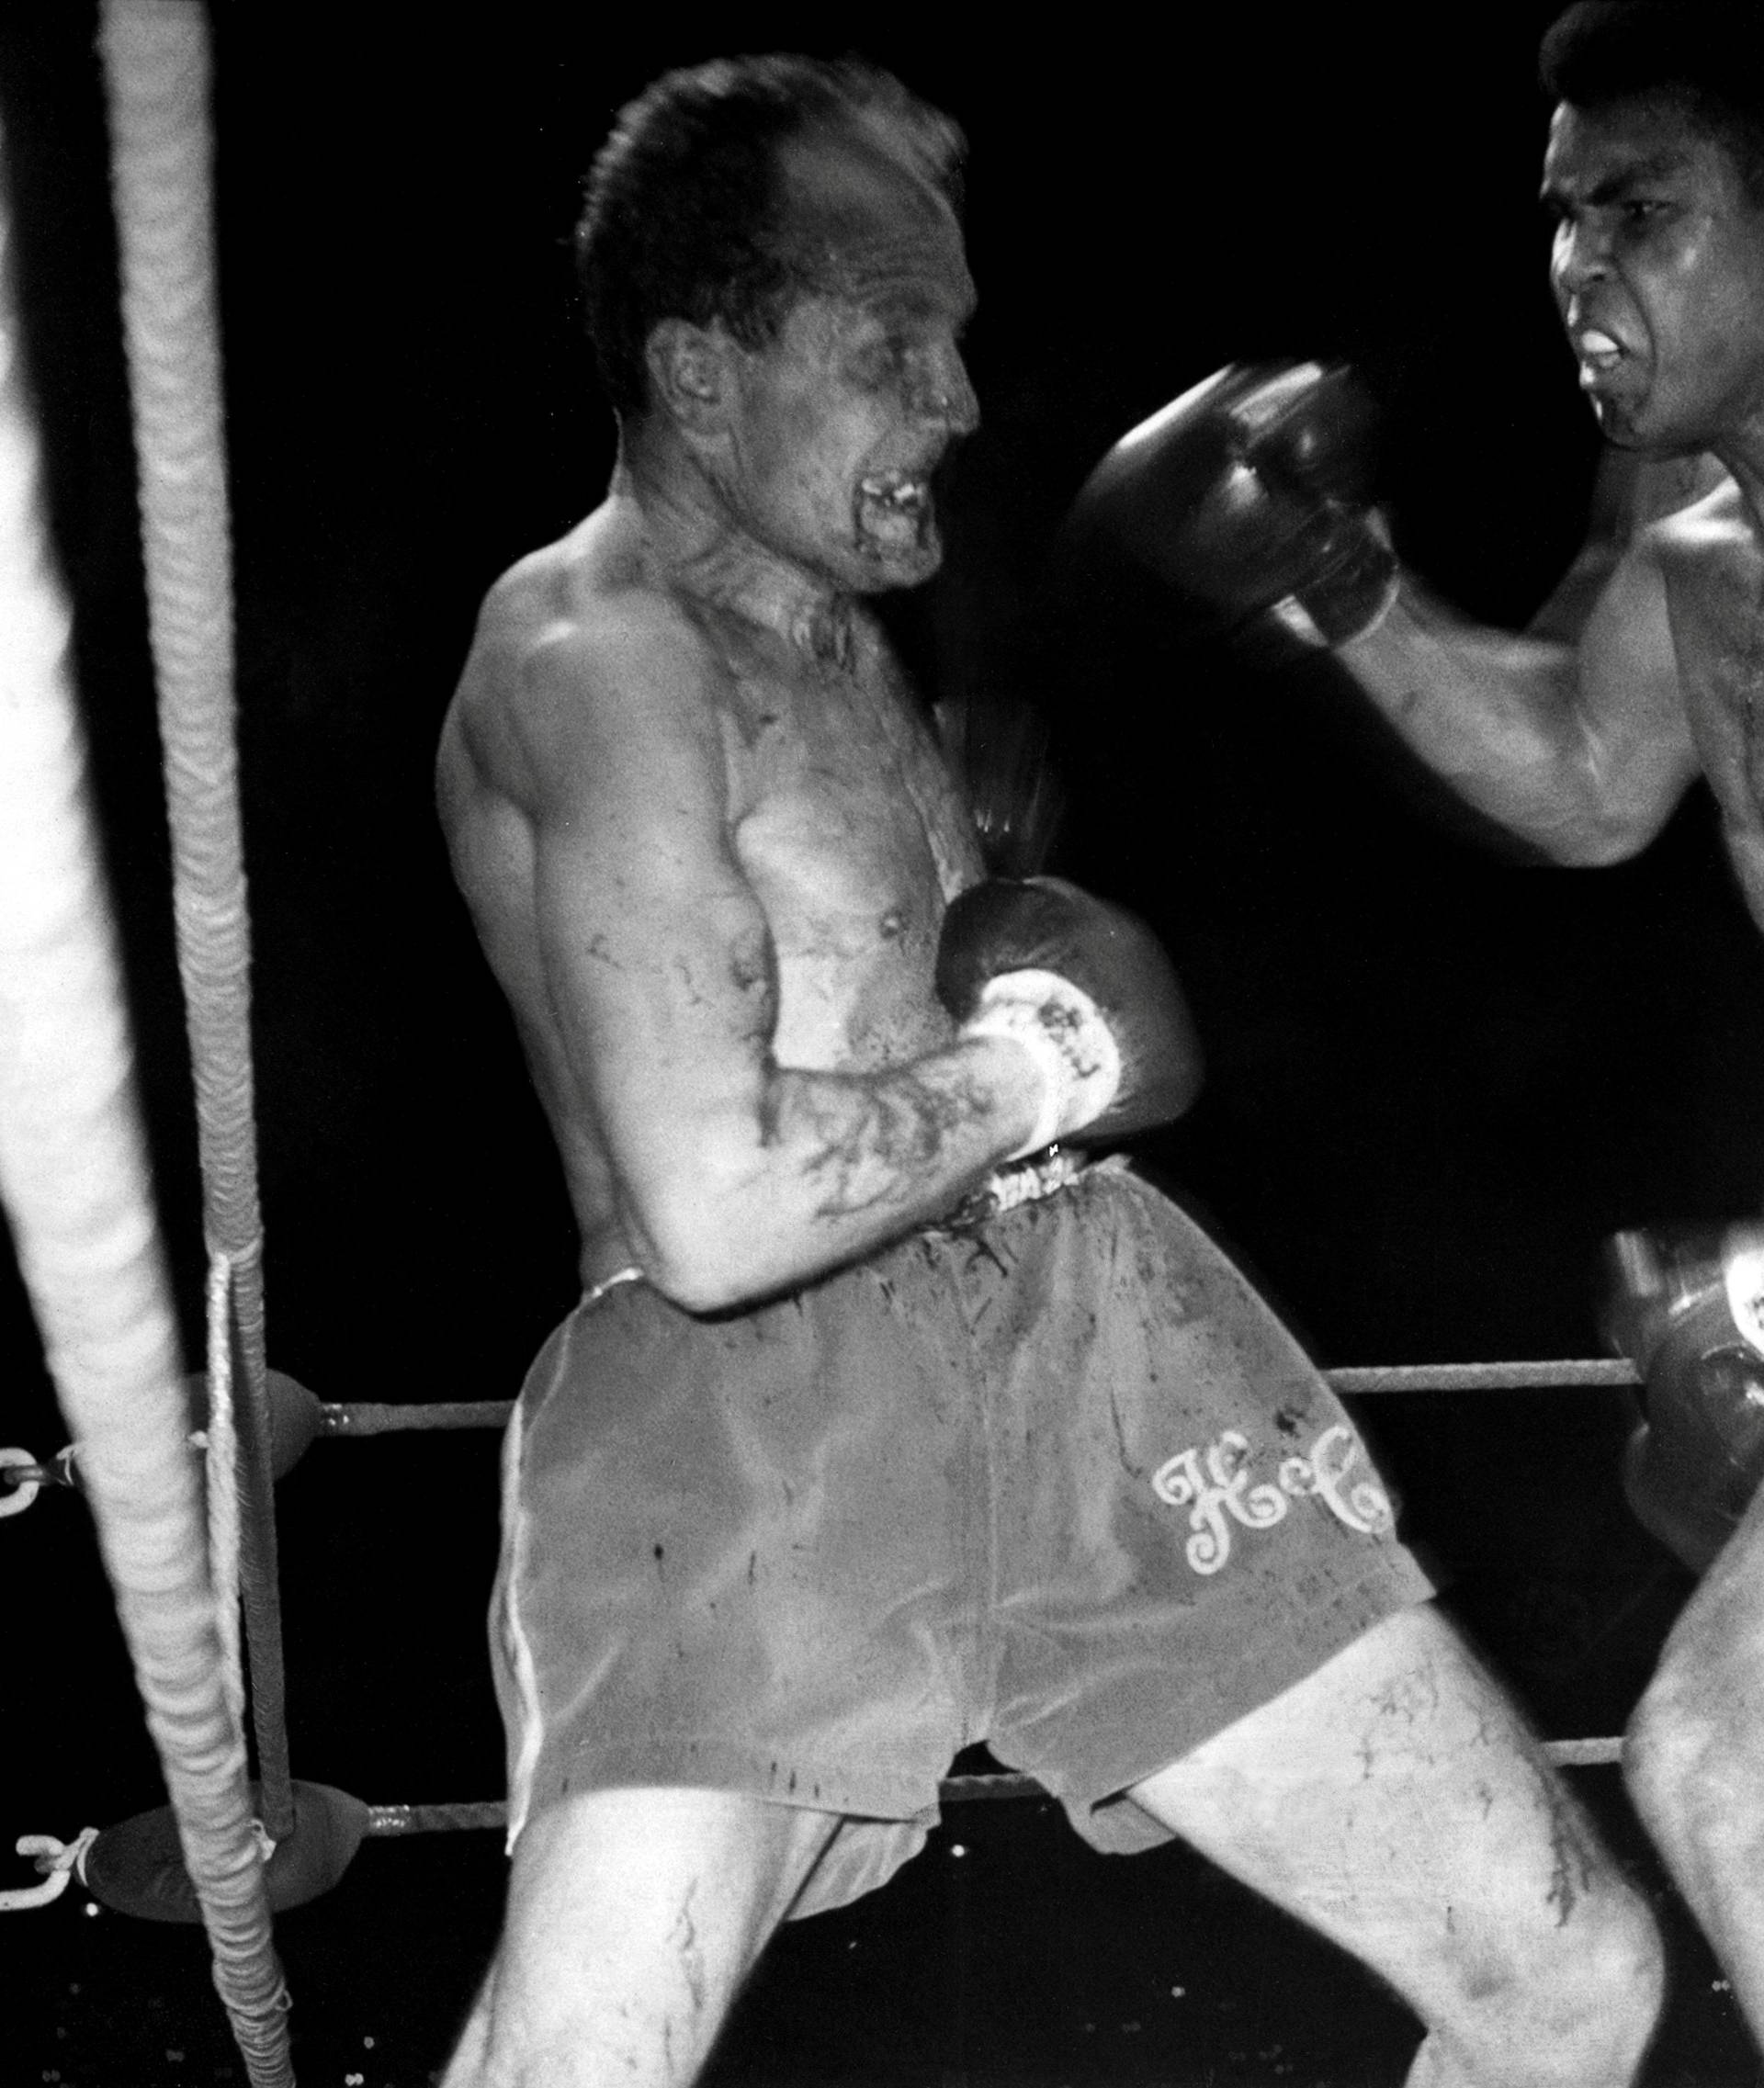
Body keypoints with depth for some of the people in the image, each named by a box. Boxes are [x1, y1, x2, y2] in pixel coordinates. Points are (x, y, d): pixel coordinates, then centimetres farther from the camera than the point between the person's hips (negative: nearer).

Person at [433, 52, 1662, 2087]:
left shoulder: (843, 631, 18)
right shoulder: (591, 654, -12)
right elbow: (718, 1210, -24)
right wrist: (1041, 1068, -8)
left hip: (1089, 1344, 8)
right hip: (750, 1420, -8)